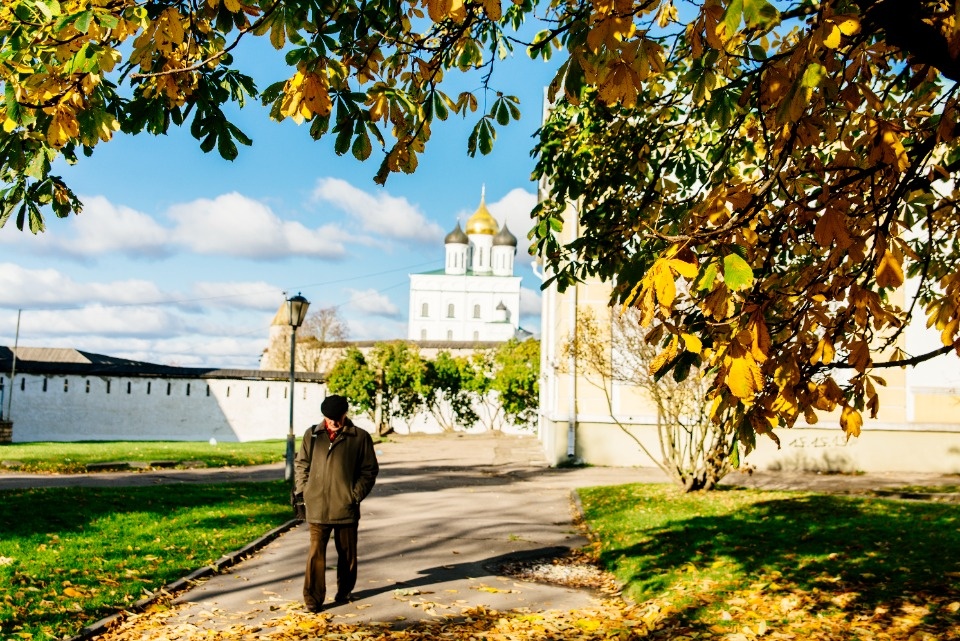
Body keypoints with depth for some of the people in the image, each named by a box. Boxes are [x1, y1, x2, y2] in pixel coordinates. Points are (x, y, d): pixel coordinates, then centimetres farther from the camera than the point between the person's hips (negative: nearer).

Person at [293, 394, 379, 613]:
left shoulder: (360, 437, -3)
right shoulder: (312, 434, 4)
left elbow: (370, 470, 1)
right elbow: (301, 464, 12)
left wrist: (356, 494, -7)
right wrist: (303, 490, 1)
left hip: (346, 506, 0)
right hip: (317, 507, 0)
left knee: (347, 552, 13)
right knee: (316, 552, -4)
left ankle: (344, 591, 33)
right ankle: (313, 598, 0)